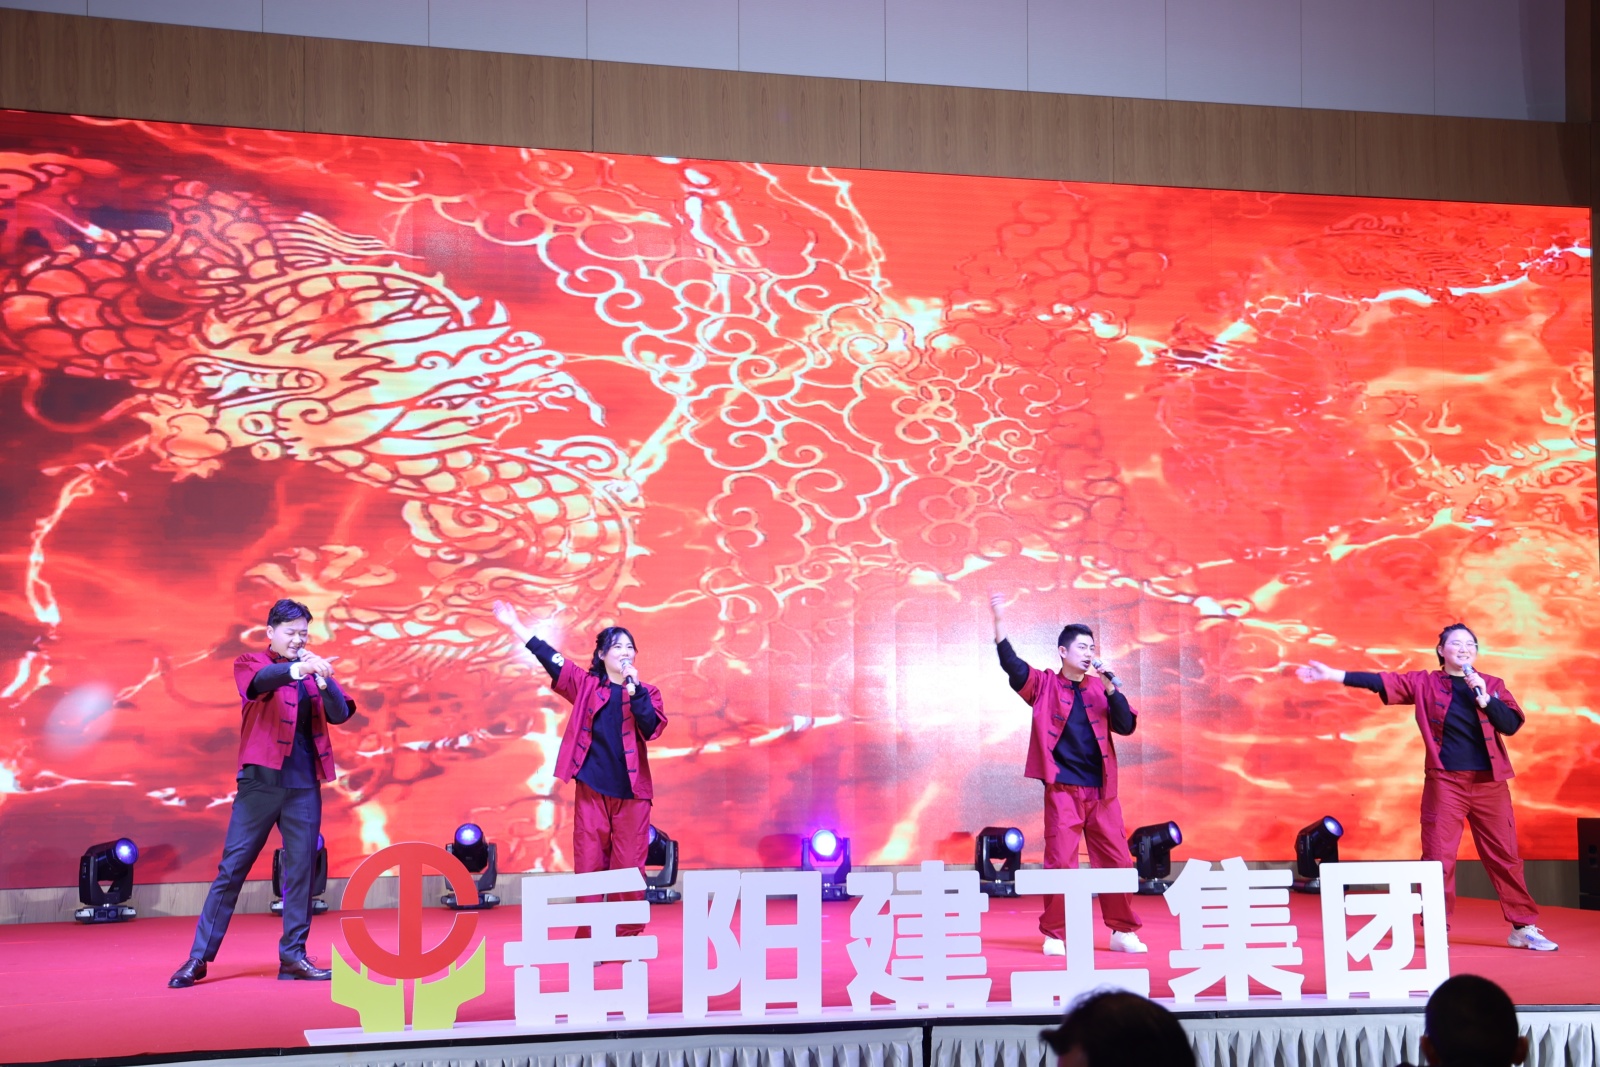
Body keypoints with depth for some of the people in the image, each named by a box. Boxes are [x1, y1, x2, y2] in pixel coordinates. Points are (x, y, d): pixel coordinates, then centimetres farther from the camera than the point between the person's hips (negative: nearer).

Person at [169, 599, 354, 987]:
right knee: (231, 869, 0)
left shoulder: (314, 669, 12)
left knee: (301, 871, 3)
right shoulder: (250, 663, 3)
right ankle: (199, 958, 6)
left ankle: (293, 956, 11)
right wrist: (297, 669, -42)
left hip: (304, 787, 3)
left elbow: (340, 714, 0)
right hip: (259, 783, -3)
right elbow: (262, 680, -22)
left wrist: (321, 677, -16)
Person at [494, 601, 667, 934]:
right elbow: (551, 660, 6)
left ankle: (629, 940, 7)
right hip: (591, 788, 1)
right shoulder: (586, 685, 7)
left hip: (631, 791, -1)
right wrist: (517, 626, 3)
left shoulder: (646, 691, 5)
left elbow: (653, 728, -10)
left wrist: (634, 691, -19)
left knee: (629, 867, 0)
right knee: (589, 865, 2)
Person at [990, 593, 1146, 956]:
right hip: (1062, 788, -3)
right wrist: (1000, 622, -21)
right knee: (1060, 861, -4)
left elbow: (1126, 726, 2)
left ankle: (1123, 931, 15)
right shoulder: (1044, 685, 5)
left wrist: (1110, 687, -9)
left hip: (1101, 790, 3)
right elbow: (1011, 664, -10)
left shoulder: (1101, 688, 12)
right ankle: (1055, 935, 5)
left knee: (1117, 860, 4)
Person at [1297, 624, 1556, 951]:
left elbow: (1512, 724, -1)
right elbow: (1382, 681, -1)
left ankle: (1524, 928, 14)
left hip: (1489, 783, 1)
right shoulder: (1425, 683, 6)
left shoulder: (1492, 684, 9)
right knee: (1438, 856, -2)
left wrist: (1485, 698, -14)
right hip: (1445, 782, -1)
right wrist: (1333, 675, -9)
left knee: (1504, 855, 5)